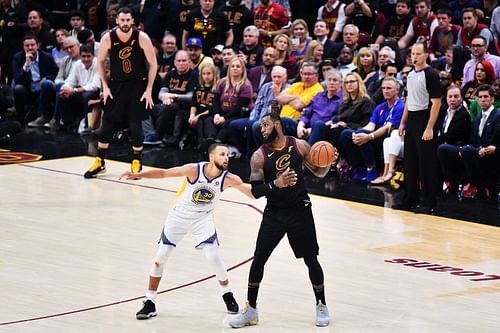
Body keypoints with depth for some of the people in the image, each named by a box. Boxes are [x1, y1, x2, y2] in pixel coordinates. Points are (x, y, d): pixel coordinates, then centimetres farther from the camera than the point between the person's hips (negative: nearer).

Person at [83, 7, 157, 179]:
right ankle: (100, 162, 13)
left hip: (137, 84, -2)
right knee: (107, 122, 2)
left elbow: (153, 64, -9)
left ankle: (137, 163, 11)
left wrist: (149, 90, -11)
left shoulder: (141, 38, -18)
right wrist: (105, 86, -2)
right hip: (116, 83, 2)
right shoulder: (108, 38, -13)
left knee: (135, 124, -5)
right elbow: (100, 61, 3)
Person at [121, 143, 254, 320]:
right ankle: (149, 302, 12)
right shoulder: (194, 170, -24)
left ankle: (227, 294, 16)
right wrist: (137, 175, -28)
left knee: (214, 257, -12)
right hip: (180, 215, 0)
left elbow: (253, 192, -15)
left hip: (203, 219, 1)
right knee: (160, 257, -1)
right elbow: (164, 173, -20)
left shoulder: (229, 179, -18)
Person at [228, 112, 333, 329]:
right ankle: (251, 310, 11)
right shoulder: (259, 156, -7)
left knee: (311, 260, 5)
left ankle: (321, 306, 22)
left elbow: (319, 172, 6)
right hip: (274, 213, 1)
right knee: (258, 260, -1)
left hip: (300, 211, -1)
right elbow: (255, 191, -11)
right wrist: (276, 184, -28)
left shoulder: (299, 146, -5)